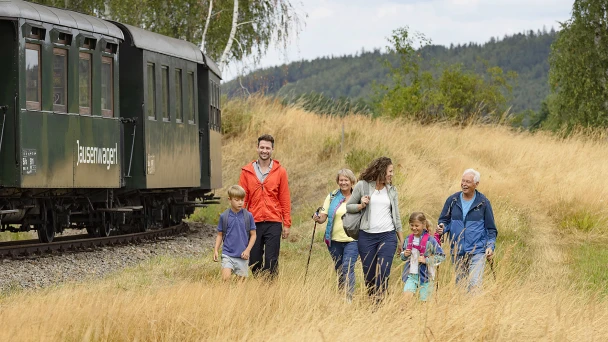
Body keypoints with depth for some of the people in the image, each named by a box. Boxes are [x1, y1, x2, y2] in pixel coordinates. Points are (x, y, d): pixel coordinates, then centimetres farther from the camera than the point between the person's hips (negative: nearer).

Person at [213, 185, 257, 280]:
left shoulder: (248, 216, 0)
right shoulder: (224, 216, 1)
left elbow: (253, 235, 5)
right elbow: (220, 235, 10)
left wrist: (248, 250, -5)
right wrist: (216, 250, 1)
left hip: (242, 256, 1)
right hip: (228, 254, -1)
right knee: (226, 278, -17)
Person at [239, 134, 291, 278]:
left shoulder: (280, 171, 4)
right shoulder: (247, 171, 6)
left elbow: (285, 199, 5)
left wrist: (287, 224, 2)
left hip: (273, 223, -2)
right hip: (254, 222, 2)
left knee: (271, 261, -5)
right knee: (254, 261, 6)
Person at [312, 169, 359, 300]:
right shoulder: (332, 197, 6)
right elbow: (323, 216, 1)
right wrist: (317, 218, -22)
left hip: (352, 240, -3)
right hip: (335, 240, 3)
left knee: (347, 268, -16)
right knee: (339, 270, 10)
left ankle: (349, 298, -16)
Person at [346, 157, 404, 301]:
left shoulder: (392, 190, 10)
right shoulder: (362, 186, 2)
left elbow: (396, 216, 15)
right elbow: (348, 206, 8)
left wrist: (401, 240, 16)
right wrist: (361, 205, -12)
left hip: (388, 236, 1)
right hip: (366, 236, -1)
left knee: (383, 273, -12)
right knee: (369, 274, 4)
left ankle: (378, 303, -12)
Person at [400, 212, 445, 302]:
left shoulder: (430, 240, -10)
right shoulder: (408, 239, 6)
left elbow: (441, 256, -9)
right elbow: (403, 257, 19)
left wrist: (426, 260, -18)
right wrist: (404, 255, -4)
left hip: (425, 276, -3)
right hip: (411, 275, 3)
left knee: (424, 300, 3)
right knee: (406, 295, -16)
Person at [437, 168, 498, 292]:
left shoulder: (483, 202, 1)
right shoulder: (452, 200, 6)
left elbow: (491, 228, 6)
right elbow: (444, 220, 15)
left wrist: (490, 246, -6)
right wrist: (441, 228, -9)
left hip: (477, 252, -4)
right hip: (457, 252, 4)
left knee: (474, 284, -16)